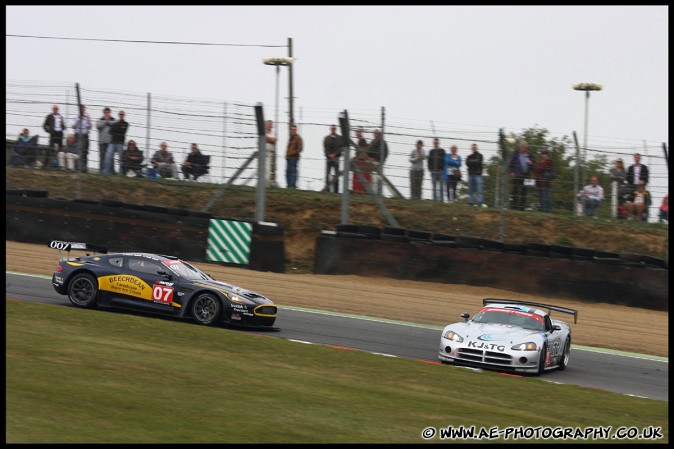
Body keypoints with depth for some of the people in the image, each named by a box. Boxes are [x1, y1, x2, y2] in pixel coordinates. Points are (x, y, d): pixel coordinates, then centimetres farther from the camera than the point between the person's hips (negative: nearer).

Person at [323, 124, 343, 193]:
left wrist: (335, 155, -13)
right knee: (327, 174, -4)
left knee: (336, 175, -3)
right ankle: (327, 189, -3)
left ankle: (336, 190, -2)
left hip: (336, 158, -1)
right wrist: (329, 155, -10)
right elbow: (325, 148, 4)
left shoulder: (340, 138, 7)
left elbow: (341, 148, -1)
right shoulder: (327, 138, 12)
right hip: (328, 158, 1)